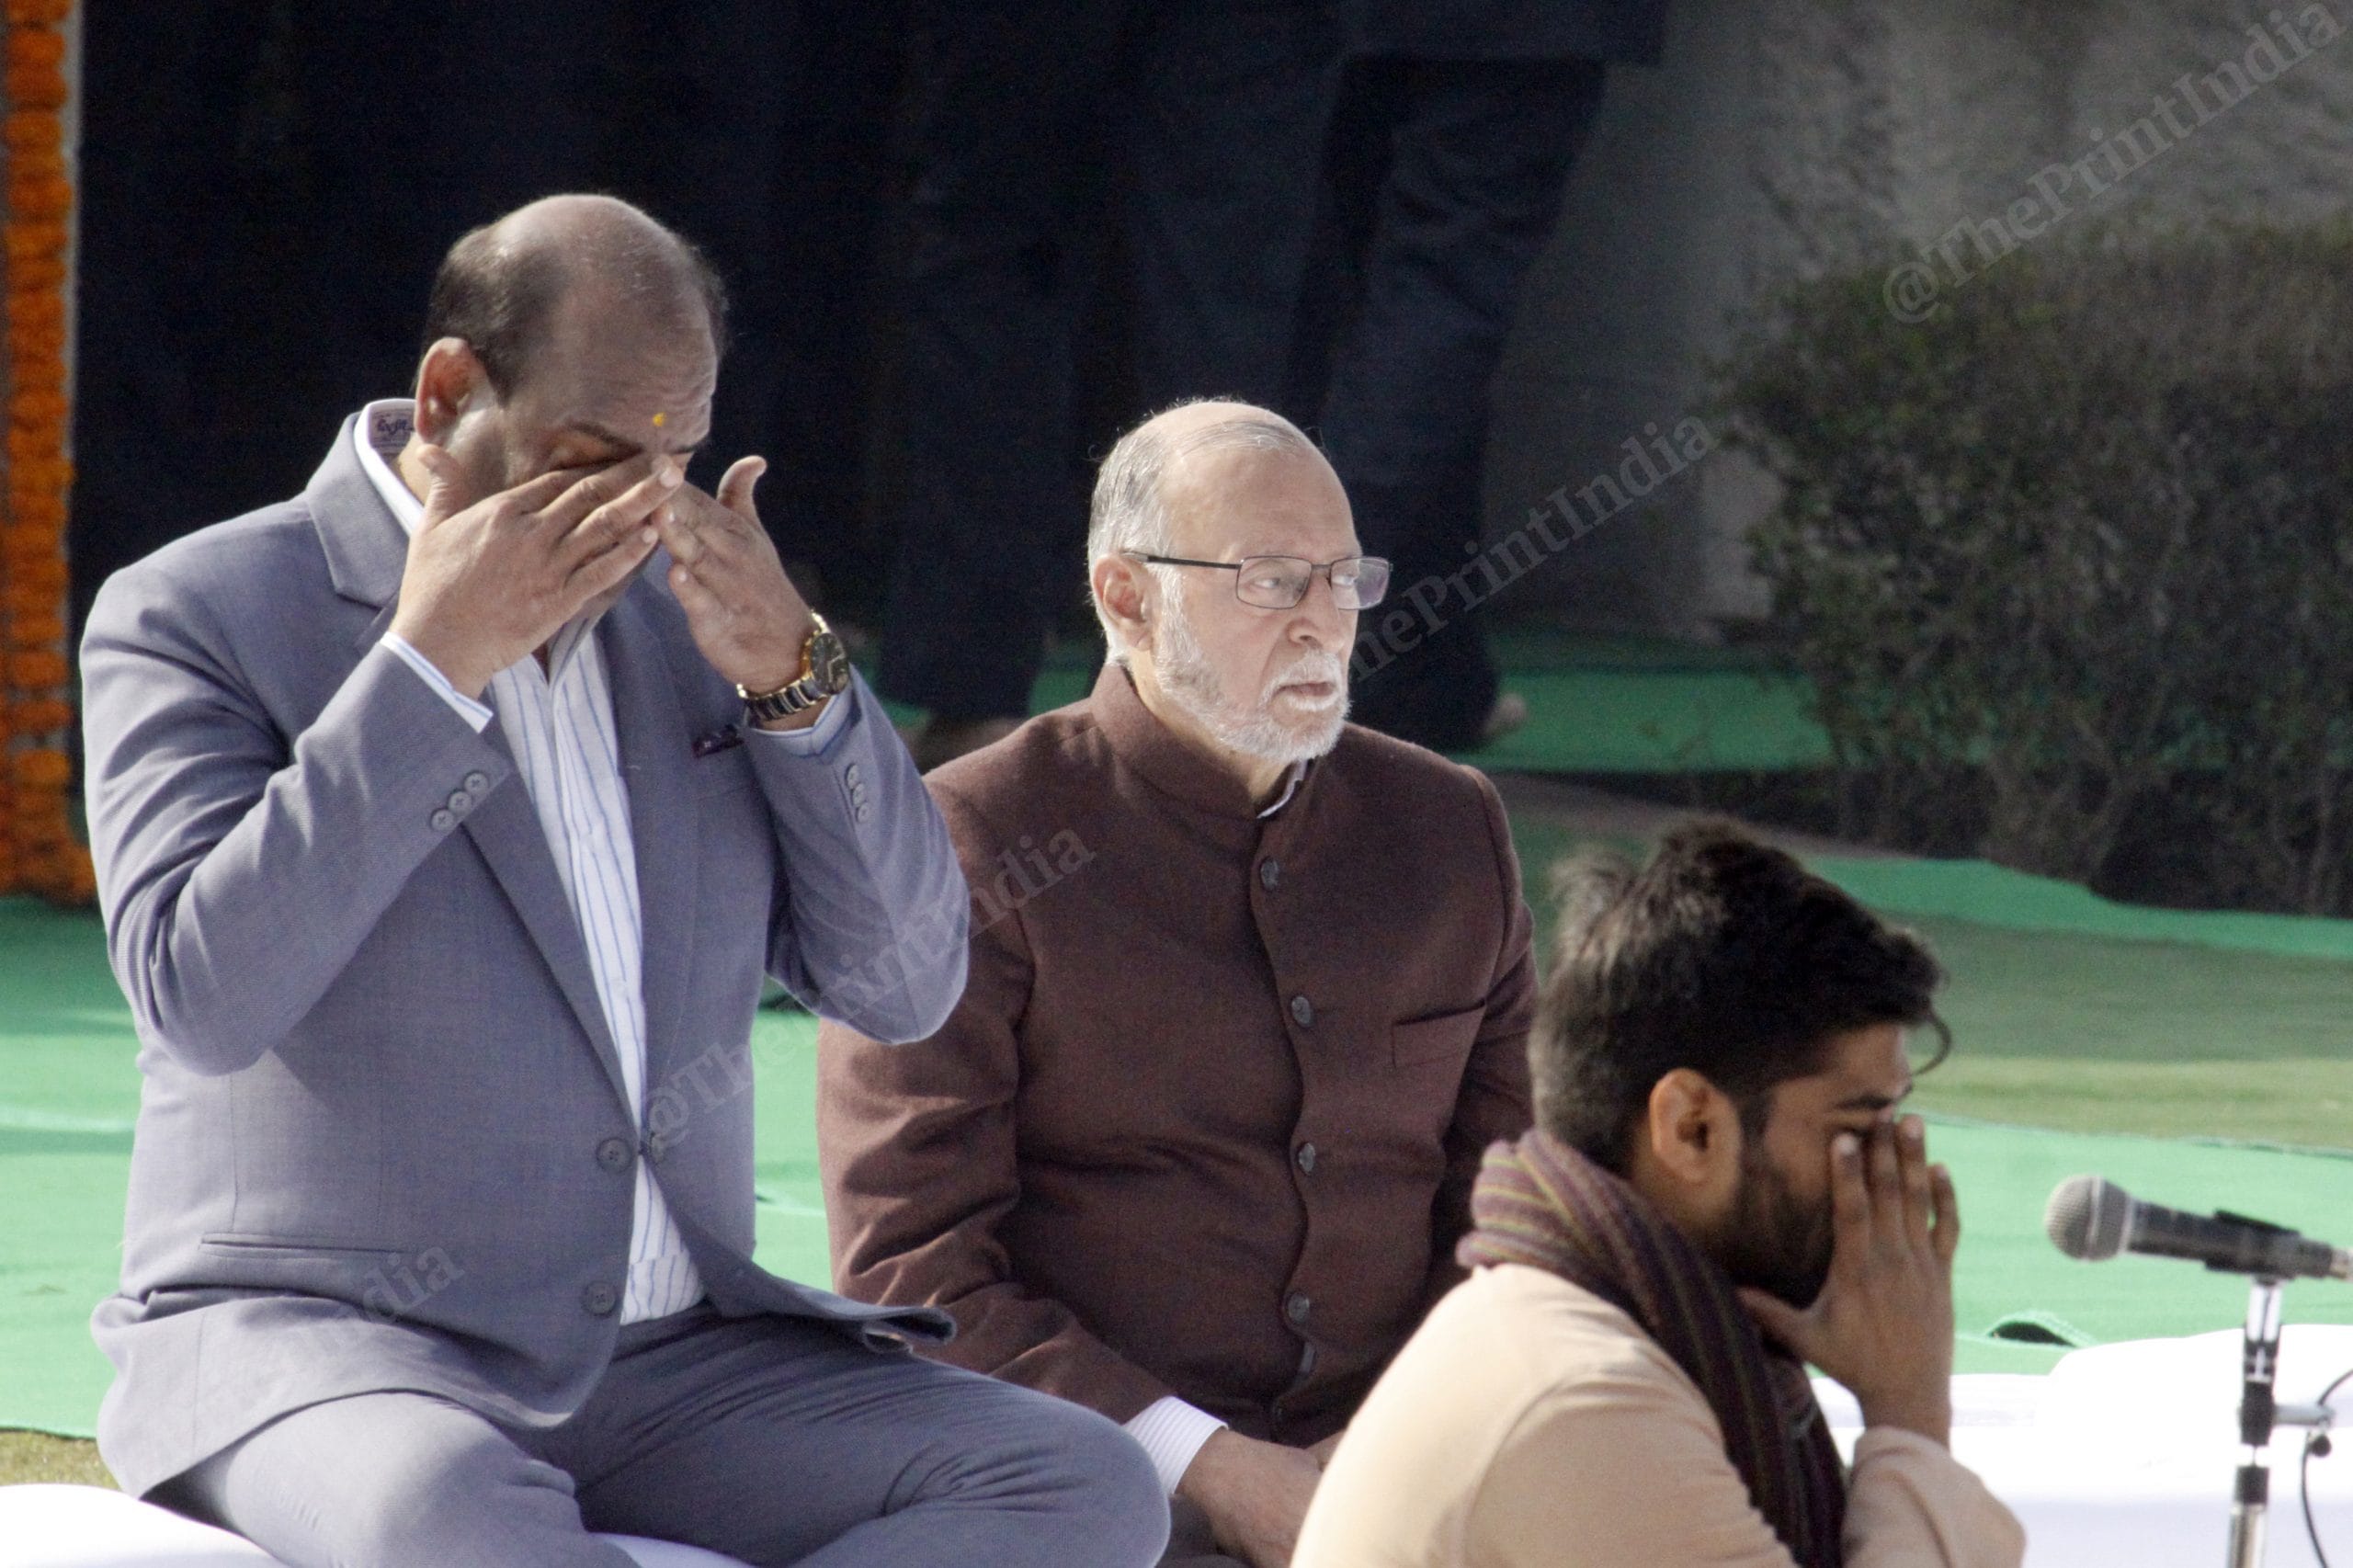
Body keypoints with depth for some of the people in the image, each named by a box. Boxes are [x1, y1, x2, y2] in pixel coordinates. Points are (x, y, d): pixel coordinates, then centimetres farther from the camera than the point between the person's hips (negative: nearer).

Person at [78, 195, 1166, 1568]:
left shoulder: (683, 613, 13)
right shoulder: (196, 617, -2)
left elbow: (904, 989, 9)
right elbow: (202, 1001, -17)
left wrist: (788, 673, -5)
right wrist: (428, 666, -17)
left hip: (672, 1356, 6)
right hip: (318, 1341, -5)